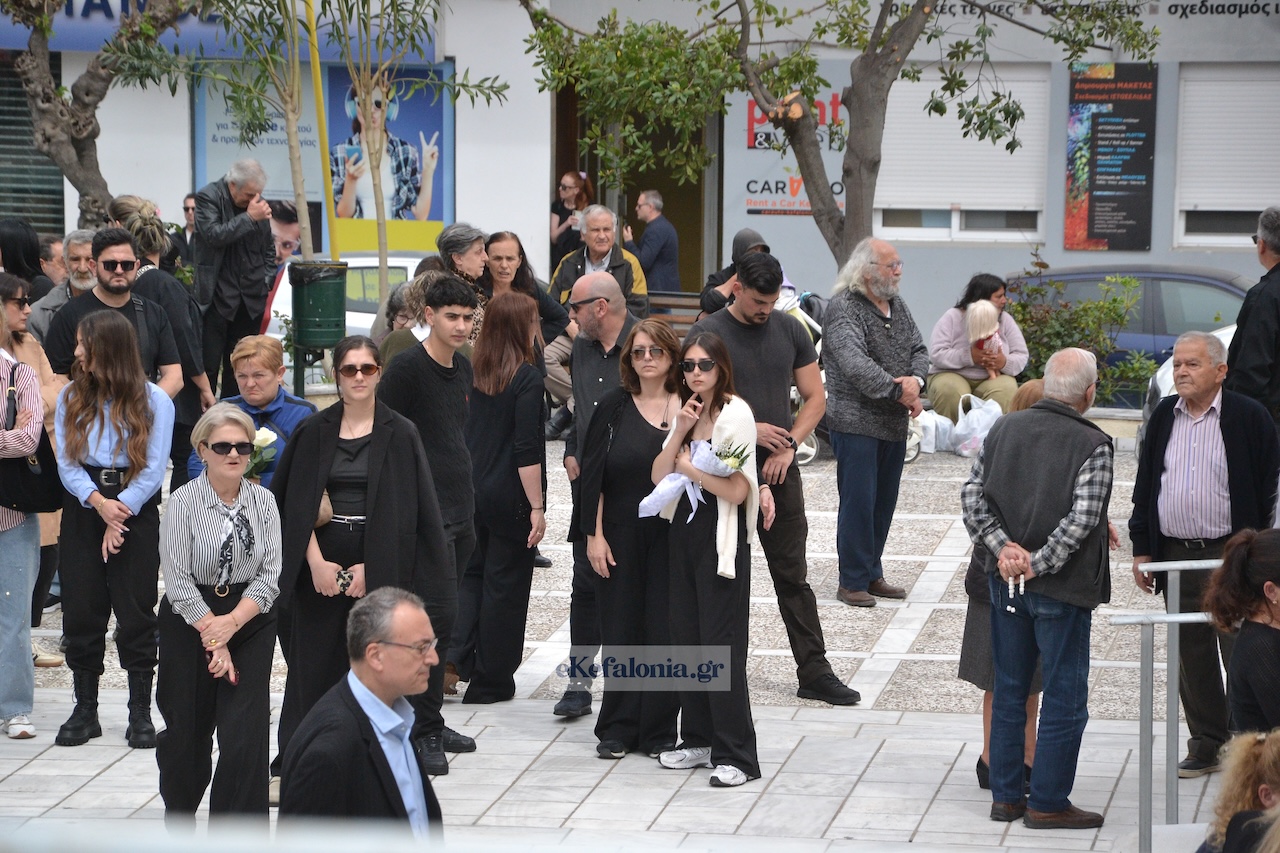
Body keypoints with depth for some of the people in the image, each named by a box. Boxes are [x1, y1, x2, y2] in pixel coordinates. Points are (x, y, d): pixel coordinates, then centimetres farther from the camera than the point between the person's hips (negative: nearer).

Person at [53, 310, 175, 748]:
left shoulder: (153, 400, -1)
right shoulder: (71, 397, 8)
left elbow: (154, 469, -5)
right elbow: (67, 465, 0)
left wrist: (119, 516, -13)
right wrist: (99, 503, -17)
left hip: (136, 512, -3)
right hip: (81, 513, 3)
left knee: (136, 613, -1)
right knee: (81, 610, 3)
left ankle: (140, 712, 7)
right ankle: (85, 709, 13)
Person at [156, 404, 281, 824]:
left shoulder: (263, 501, 1)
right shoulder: (183, 502, -8)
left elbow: (270, 574, -3)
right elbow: (178, 581, -11)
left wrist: (232, 623, -16)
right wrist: (213, 638, -14)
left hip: (250, 620, 1)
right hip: (189, 623, -1)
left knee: (246, 733, -9)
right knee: (187, 729, 10)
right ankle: (178, 819, 36)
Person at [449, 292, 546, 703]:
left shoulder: (474, 371, 3)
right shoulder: (526, 379, -14)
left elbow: (463, 432, 10)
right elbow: (527, 449, -18)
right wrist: (537, 507, -14)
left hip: (469, 489, 6)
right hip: (509, 496, -5)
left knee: (472, 572, 18)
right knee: (506, 583, 5)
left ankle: (454, 654, -1)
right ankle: (490, 682, 12)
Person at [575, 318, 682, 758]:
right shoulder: (614, 407, 3)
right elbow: (593, 475, 2)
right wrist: (594, 535, -3)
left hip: (672, 537, 0)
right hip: (622, 536, 1)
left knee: (665, 630, 1)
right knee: (621, 628, 4)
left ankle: (659, 730, 10)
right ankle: (617, 728, 13)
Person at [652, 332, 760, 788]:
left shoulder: (735, 413, -11)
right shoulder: (686, 412, 12)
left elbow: (738, 490, -16)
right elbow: (659, 476, 3)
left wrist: (690, 469, -6)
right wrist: (680, 432, -9)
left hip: (721, 538, -8)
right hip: (684, 529, 8)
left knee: (721, 643, -7)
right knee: (687, 638, 10)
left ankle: (736, 755, -4)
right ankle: (699, 740, 20)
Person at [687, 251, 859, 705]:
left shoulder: (789, 330, 7)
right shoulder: (707, 334, -5)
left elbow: (815, 397, 10)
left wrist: (789, 445, -4)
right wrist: (749, 430, -15)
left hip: (779, 470, 3)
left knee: (793, 575, 5)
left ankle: (814, 672, 7)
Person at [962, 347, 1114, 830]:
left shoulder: (1004, 428, 3)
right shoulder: (1093, 446, -14)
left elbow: (972, 494, 0)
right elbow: (1081, 519, -22)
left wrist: (1002, 546, -5)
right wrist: (1039, 563, -17)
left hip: (1005, 584, 6)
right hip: (1062, 589, -6)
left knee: (1008, 691, 15)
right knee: (1065, 699, 4)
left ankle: (1005, 795, 21)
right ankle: (1047, 804, 7)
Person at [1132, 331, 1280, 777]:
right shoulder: (1163, 417, 9)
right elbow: (1145, 486, 13)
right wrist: (1142, 549, 8)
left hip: (1231, 557, -4)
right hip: (1176, 555, 5)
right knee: (1191, 658, 9)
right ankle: (1206, 744, 20)